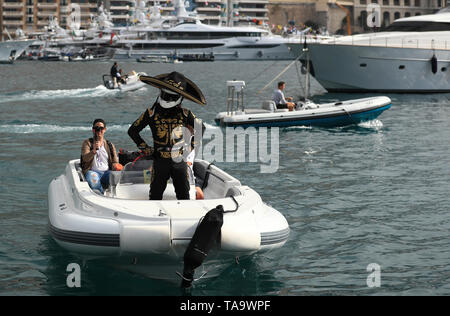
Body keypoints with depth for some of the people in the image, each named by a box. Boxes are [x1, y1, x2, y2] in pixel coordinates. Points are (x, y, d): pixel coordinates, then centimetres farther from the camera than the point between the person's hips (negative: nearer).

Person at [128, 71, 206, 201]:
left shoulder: (185, 114, -3)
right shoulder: (152, 113, -5)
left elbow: (201, 128, 14)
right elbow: (132, 130, 4)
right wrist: (144, 148, 0)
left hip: (179, 160, 1)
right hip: (160, 161, -1)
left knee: (183, 195, 10)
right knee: (156, 195, 8)